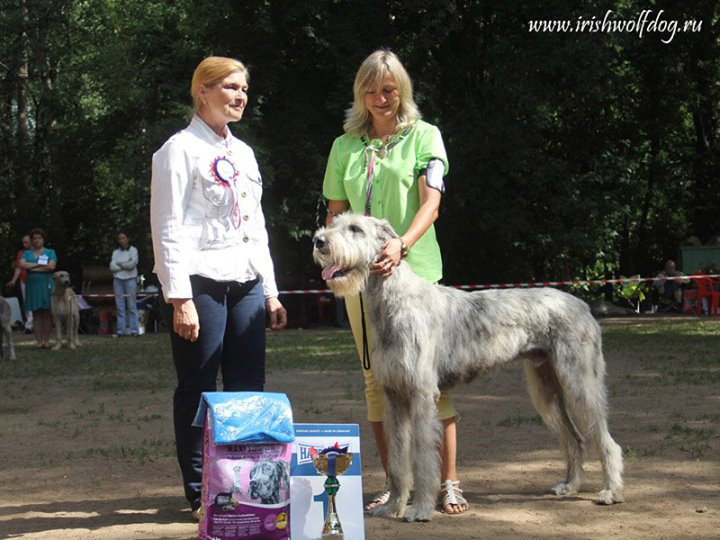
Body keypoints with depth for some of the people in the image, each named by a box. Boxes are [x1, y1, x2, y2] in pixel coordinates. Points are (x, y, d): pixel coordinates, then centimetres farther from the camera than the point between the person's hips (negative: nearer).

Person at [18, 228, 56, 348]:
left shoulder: (50, 252, 7)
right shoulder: (27, 253, 14)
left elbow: (51, 266, -10)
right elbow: (22, 265, -5)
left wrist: (32, 268, -7)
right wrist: (39, 264, -12)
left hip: (46, 285, -2)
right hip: (32, 285, 2)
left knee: (47, 314, -4)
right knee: (36, 314, 0)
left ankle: (47, 340, -3)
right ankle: (39, 341, -1)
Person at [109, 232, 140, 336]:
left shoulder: (133, 250, 5)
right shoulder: (116, 252, 14)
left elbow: (132, 264, -10)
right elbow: (112, 267, 1)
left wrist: (120, 264, 1)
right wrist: (126, 265, -6)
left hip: (130, 279, -3)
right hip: (118, 280, 3)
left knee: (132, 306, -6)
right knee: (120, 307, 0)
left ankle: (133, 330, -7)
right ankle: (121, 330, 1)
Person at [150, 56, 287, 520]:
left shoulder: (243, 153, 18)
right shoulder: (181, 150, -4)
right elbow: (168, 228, -10)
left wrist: (270, 291, 17)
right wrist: (179, 298, -17)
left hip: (246, 283, 7)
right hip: (201, 284, -7)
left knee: (248, 388, 6)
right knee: (199, 390, -1)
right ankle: (200, 494, 7)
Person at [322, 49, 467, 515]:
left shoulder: (424, 137, 2)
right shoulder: (345, 146, 13)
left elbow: (431, 201, -10)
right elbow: (335, 212, 16)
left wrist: (401, 244, -27)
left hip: (414, 270, -3)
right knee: (376, 377, 5)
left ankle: (449, 482, -1)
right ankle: (394, 483, 13)